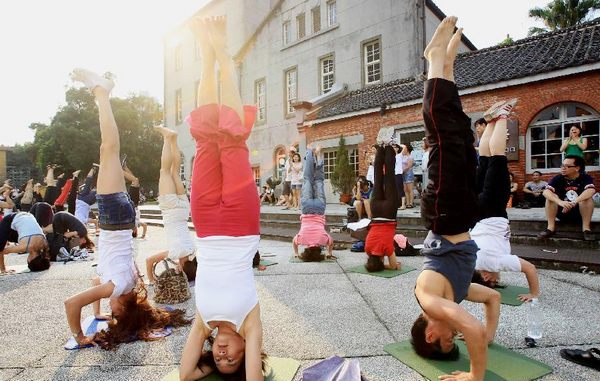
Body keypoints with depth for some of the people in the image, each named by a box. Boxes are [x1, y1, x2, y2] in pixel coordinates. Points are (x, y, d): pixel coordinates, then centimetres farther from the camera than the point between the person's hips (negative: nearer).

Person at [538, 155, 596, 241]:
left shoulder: (585, 178, -8)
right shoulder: (558, 178, -6)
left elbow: (591, 190, -31)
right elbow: (546, 192, -25)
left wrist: (573, 202, -46)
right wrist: (560, 202, -43)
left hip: (580, 212, -1)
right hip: (562, 212, 2)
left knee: (586, 197, -27)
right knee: (551, 197, -21)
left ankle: (586, 228, -22)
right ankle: (550, 227, -22)